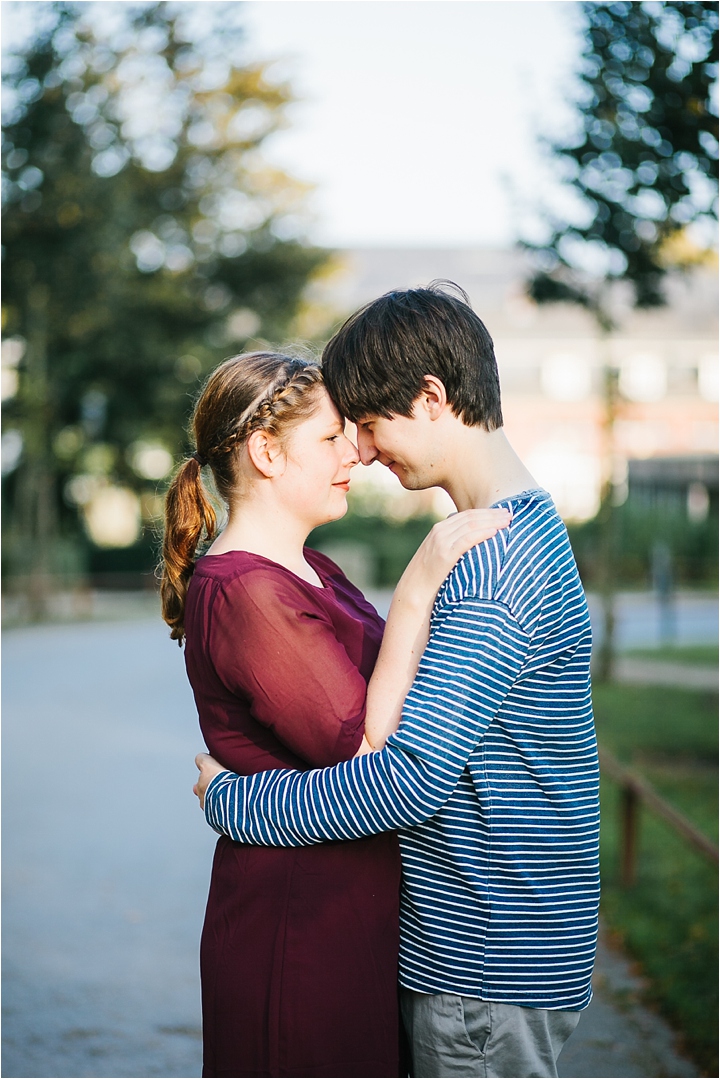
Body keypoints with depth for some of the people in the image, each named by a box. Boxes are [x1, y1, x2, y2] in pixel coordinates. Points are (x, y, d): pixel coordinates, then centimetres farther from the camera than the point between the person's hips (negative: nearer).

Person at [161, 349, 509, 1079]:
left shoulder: (309, 573, 14)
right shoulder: (242, 593, -19)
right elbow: (374, 757, -24)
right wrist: (419, 585, -24)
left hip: (356, 917, 10)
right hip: (298, 931, -10)